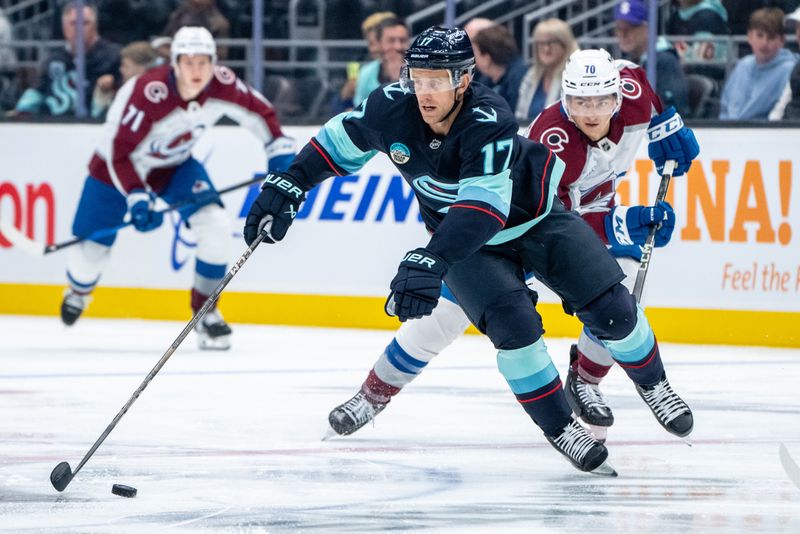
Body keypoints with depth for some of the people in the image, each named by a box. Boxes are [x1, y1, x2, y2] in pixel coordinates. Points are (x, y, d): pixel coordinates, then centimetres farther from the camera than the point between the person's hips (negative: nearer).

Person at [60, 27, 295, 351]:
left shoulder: (222, 85, -23)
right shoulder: (147, 93, -37)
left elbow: (258, 111, -4)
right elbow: (119, 153, -31)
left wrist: (280, 150, -14)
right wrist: (137, 198, -40)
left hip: (175, 166, 4)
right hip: (116, 166, -4)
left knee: (216, 226, -18)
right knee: (94, 249, 3)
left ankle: (205, 312, 0)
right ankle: (79, 289, 42)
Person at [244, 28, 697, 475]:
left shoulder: (489, 122, -37)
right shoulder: (393, 109, -23)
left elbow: (482, 209, -47)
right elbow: (341, 140, -3)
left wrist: (431, 262, -57)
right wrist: (288, 186, -9)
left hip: (535, 216, -2)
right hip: (461, 237, 2)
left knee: (610, 308, -8)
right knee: (512, 322, -22)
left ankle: (653, 384, 22)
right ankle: (559, 427, -6)